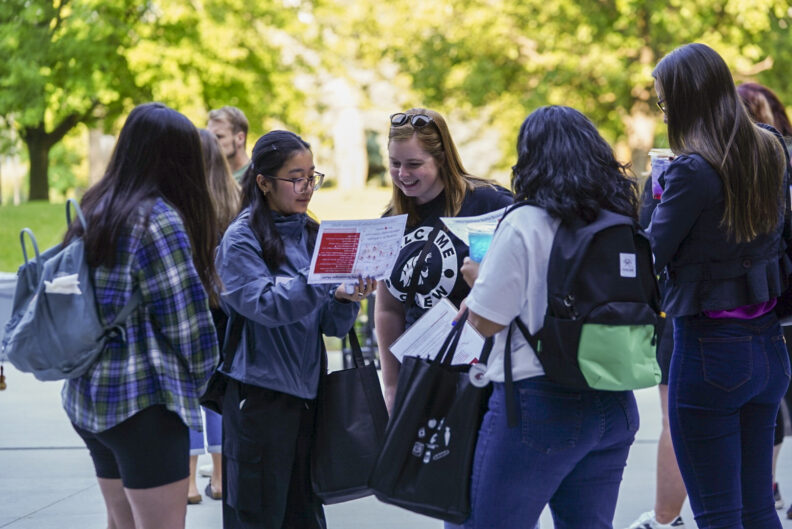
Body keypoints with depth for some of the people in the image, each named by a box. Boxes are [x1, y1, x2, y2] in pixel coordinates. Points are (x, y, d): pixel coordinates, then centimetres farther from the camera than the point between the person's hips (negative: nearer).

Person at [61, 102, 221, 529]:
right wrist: (198, 378, 4)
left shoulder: (94, 211, 9)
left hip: (89, 397, 8)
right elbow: (186, 316, -14)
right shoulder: (158, 220, -15)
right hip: (143, 402, -8)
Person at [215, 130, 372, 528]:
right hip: (259, 393, -6)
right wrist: (323, 281, -32)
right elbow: (264, 303, -22)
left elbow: (332, 326, 7)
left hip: (307, 391, 6)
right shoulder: (242, 238, -6)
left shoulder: (311, 235, 11)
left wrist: (345, 298, -14)